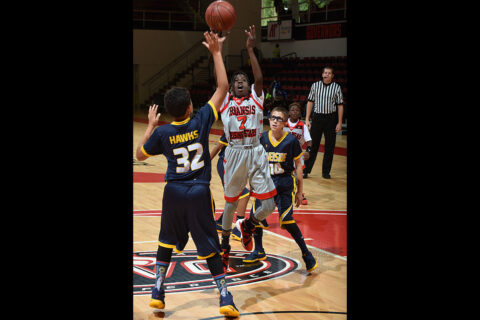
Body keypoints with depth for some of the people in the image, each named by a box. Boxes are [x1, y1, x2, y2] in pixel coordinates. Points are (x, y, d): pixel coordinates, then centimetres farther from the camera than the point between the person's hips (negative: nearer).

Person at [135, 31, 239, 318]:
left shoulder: (162, 133, -7)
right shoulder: (201, 121, -10)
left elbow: (140, 155, 8)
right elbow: (223, 87, -5)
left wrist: (150, 126, 15)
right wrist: (217, 53, -1)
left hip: (173, 192, 1)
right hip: (199, 193, -1)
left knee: (167, 241, 20)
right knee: (209, 246, 5)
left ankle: (158, 290, 20)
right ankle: (225, 296, 5)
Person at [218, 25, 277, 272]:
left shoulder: (256, 98, 7)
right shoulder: (225, 101, 8)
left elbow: (259, 78, -10)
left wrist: (250, 50, -16)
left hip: (256, 154, 0)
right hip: (234, 154, 0)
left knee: (269, 206, -6)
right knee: (231, 204, 10)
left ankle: (248, 226, 26)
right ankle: (224, 246, 31)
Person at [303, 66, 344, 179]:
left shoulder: (336, 87, 0)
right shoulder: (315, 85, 3)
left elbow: (340, 105, 1)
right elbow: (310, 102, 7)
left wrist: (339, 123, -4)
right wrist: (307, 119, 2)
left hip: (331, 118, 0)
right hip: (317, 117, 0)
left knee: (330, 146, 6)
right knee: (313, 145, 1)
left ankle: (326, 172, 17)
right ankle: (306, 170, 9)